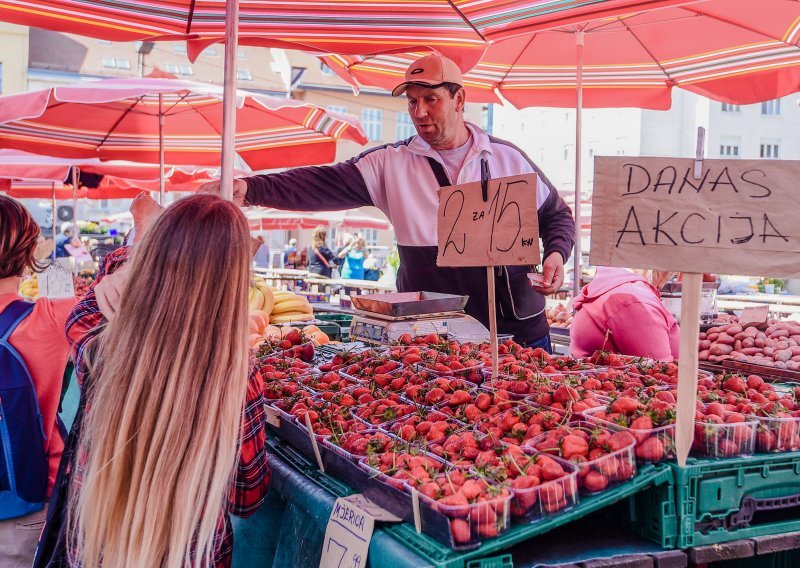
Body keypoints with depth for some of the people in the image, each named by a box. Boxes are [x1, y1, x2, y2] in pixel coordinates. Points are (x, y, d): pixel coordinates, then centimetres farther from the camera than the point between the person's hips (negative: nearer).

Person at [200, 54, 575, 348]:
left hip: (519, 330, 2)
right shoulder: (390, 164, -1)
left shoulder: (508, 159, 4)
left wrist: (556, 253, -6)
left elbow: (557, 215, 15)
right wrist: (249, 188, -26)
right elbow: (323, 185, -13)